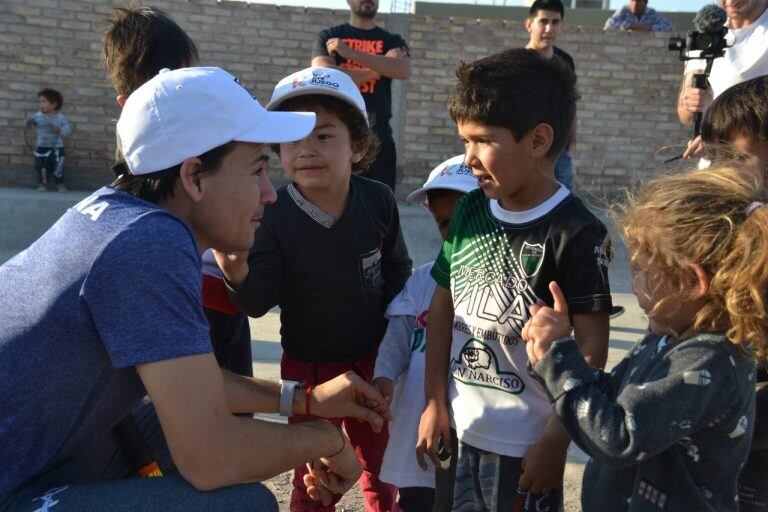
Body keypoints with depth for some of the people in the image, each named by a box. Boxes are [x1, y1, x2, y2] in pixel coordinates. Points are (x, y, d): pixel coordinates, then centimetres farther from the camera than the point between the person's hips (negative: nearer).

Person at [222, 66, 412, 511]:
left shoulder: (378, 201, -11)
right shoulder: (274, 216, -19)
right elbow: (261, 300, -19)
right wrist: (238, 273, -37)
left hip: (374, 359, 3)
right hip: (308, 367, -3)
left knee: (381, 463, 24)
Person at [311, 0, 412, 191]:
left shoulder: (392, 42, 14)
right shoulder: (328, 37, 10)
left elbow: (404, 71, -9)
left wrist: (351, 52, -13)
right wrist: (379, 68, -6)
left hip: (379, 137, 1)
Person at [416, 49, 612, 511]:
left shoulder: (576, 233, -16)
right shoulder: (470, 210, 0)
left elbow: (592, 346, -14)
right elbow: (443, 305, 6)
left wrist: (556, 442, -13)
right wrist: (435, 403, 5)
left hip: (526, 448, -5)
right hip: (460, 433, 5)